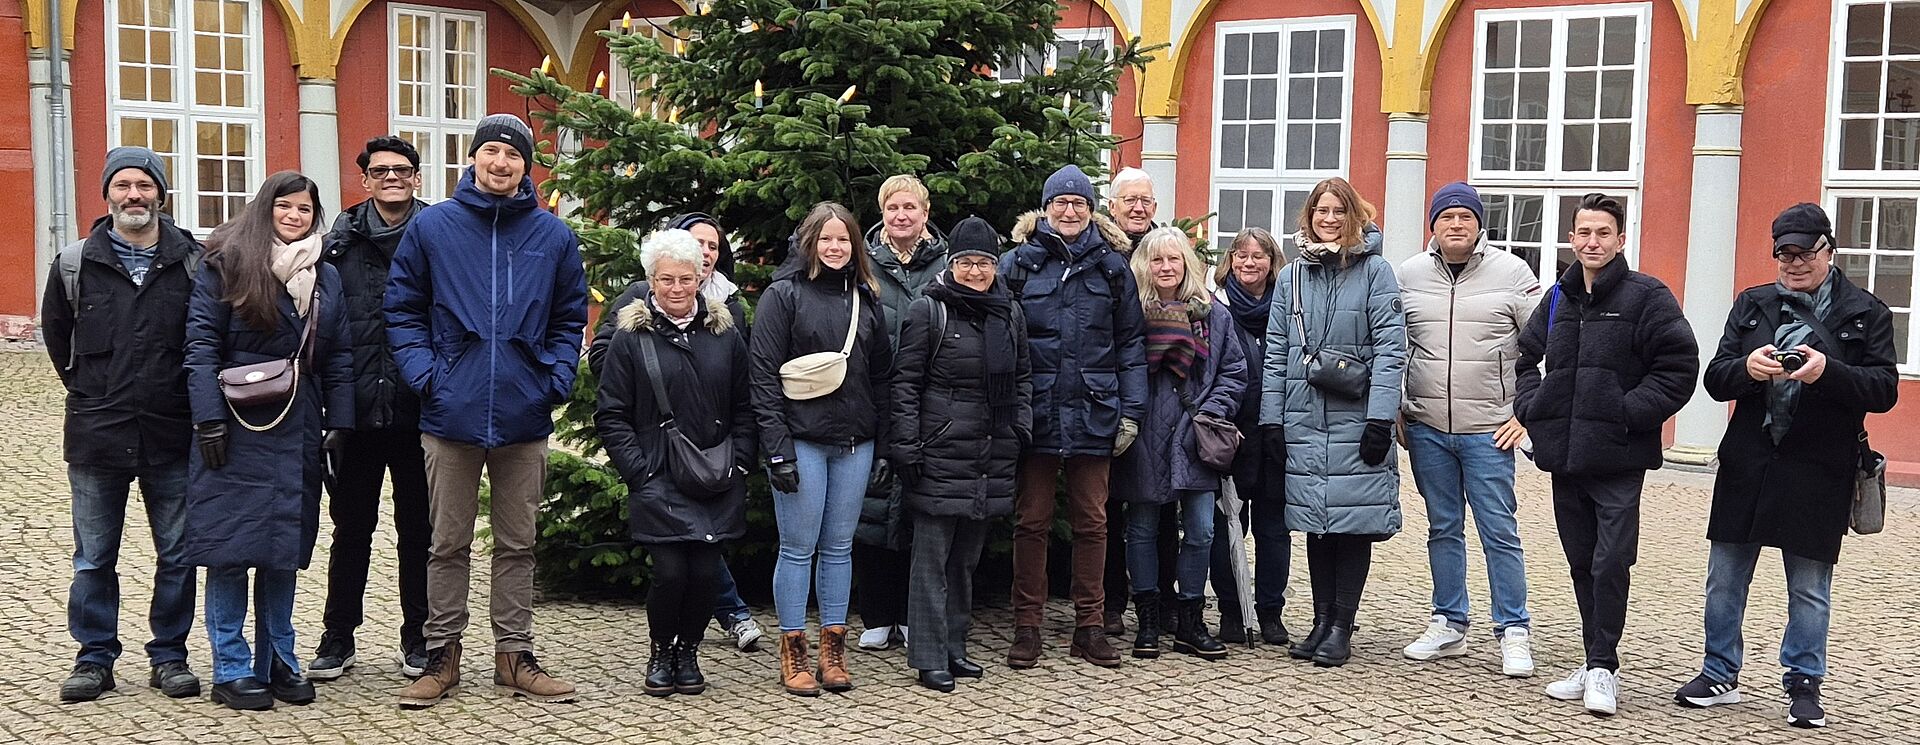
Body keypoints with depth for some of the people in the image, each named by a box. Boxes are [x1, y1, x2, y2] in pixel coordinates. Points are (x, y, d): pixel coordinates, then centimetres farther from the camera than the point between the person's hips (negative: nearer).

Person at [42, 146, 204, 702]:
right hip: (96, 433, 1)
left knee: (177, 555, 6)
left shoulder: (194, 263, -1)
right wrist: (86, 388, 15)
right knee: (94, 558, 9)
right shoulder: (75, 265, 2)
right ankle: (94, 658, 20)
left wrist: (194, 403, 5)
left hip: (172, 434, -1)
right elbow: (56, 334, 17)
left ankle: (169, 656, 18)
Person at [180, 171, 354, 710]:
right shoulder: (227, 265, -1)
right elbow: (200, 346, -6)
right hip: (236, 430, -4)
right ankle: (232, 671, 7)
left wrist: (337, 426, 5)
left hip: (297, 433, 4)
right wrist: (209, 420, -13)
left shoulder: (327, 277, 14)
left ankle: (279, 663, 19)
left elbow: (339, 358, 13)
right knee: (231, 549, -1)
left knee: (285, 549, 9)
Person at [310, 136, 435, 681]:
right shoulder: (342, 241, 6)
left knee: (418, 529, 9)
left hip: (417, 411, -1)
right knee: (351, 528, 10)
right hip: (357, 412, 1)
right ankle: (338, 636, 21)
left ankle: (418, 637, 21)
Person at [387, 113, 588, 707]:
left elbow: (569, 319, 11)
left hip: (525, 418, 1)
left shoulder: (553, 236, 6)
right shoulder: (431, 227, 2)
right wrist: (423, 374, -8)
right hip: (452, 414, -1)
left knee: (518, 544, 10)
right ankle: (442, 654, 19)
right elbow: (403, 311, 5)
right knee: (448, 544, 8)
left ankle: (514, 654, 20)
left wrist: (558, 380, -3)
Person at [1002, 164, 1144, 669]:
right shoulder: (1017, 263, 3)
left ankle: (1090, 627, 17)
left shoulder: (1112, 266, 8)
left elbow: (1131, 343, 9)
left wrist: (1130, 412, 2)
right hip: (1036, 413, -1)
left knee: (1092, 522, 8)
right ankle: (1027, 627, 12)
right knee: (1032, 520, 4)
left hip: (1094, 414, 1)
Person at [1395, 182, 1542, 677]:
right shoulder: (1409, 275, 5)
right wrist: (1393, 411, 8)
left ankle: (1514, 634, 7)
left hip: (1489, 430, -3)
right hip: (1426, 428, 3)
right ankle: (1449, 625, 21)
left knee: (1499, 531, -1)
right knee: (1443, 529, 11)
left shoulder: (1512, 273, -2)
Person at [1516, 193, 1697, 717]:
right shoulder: (1558, 299, 14)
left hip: (1618, 459, -6)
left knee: (1610, 563, -8)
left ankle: (1602, 667, 2)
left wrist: (1628, 412, -15)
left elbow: (1678, 367, -8)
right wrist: (1531, 405, 10)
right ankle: (1598, 665, 20)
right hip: (1564, 456, 6)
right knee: (1582, 562, 11)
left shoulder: (1647, 296, -4)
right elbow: (1525, 356, 26)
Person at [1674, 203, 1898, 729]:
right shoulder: (1751, 305, 9)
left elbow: (1884, 390, -7)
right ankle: (1719, 676, 21)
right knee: (1725, 578, 9)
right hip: (1747, 467, 3)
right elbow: (1715, 379, 4)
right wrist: (1747, 368, -19)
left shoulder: (1865, 313, 1)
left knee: (1810, 589, 7)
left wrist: (1827, 372, -25)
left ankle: (1803, 686, 20)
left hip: (1818, 474, -3)